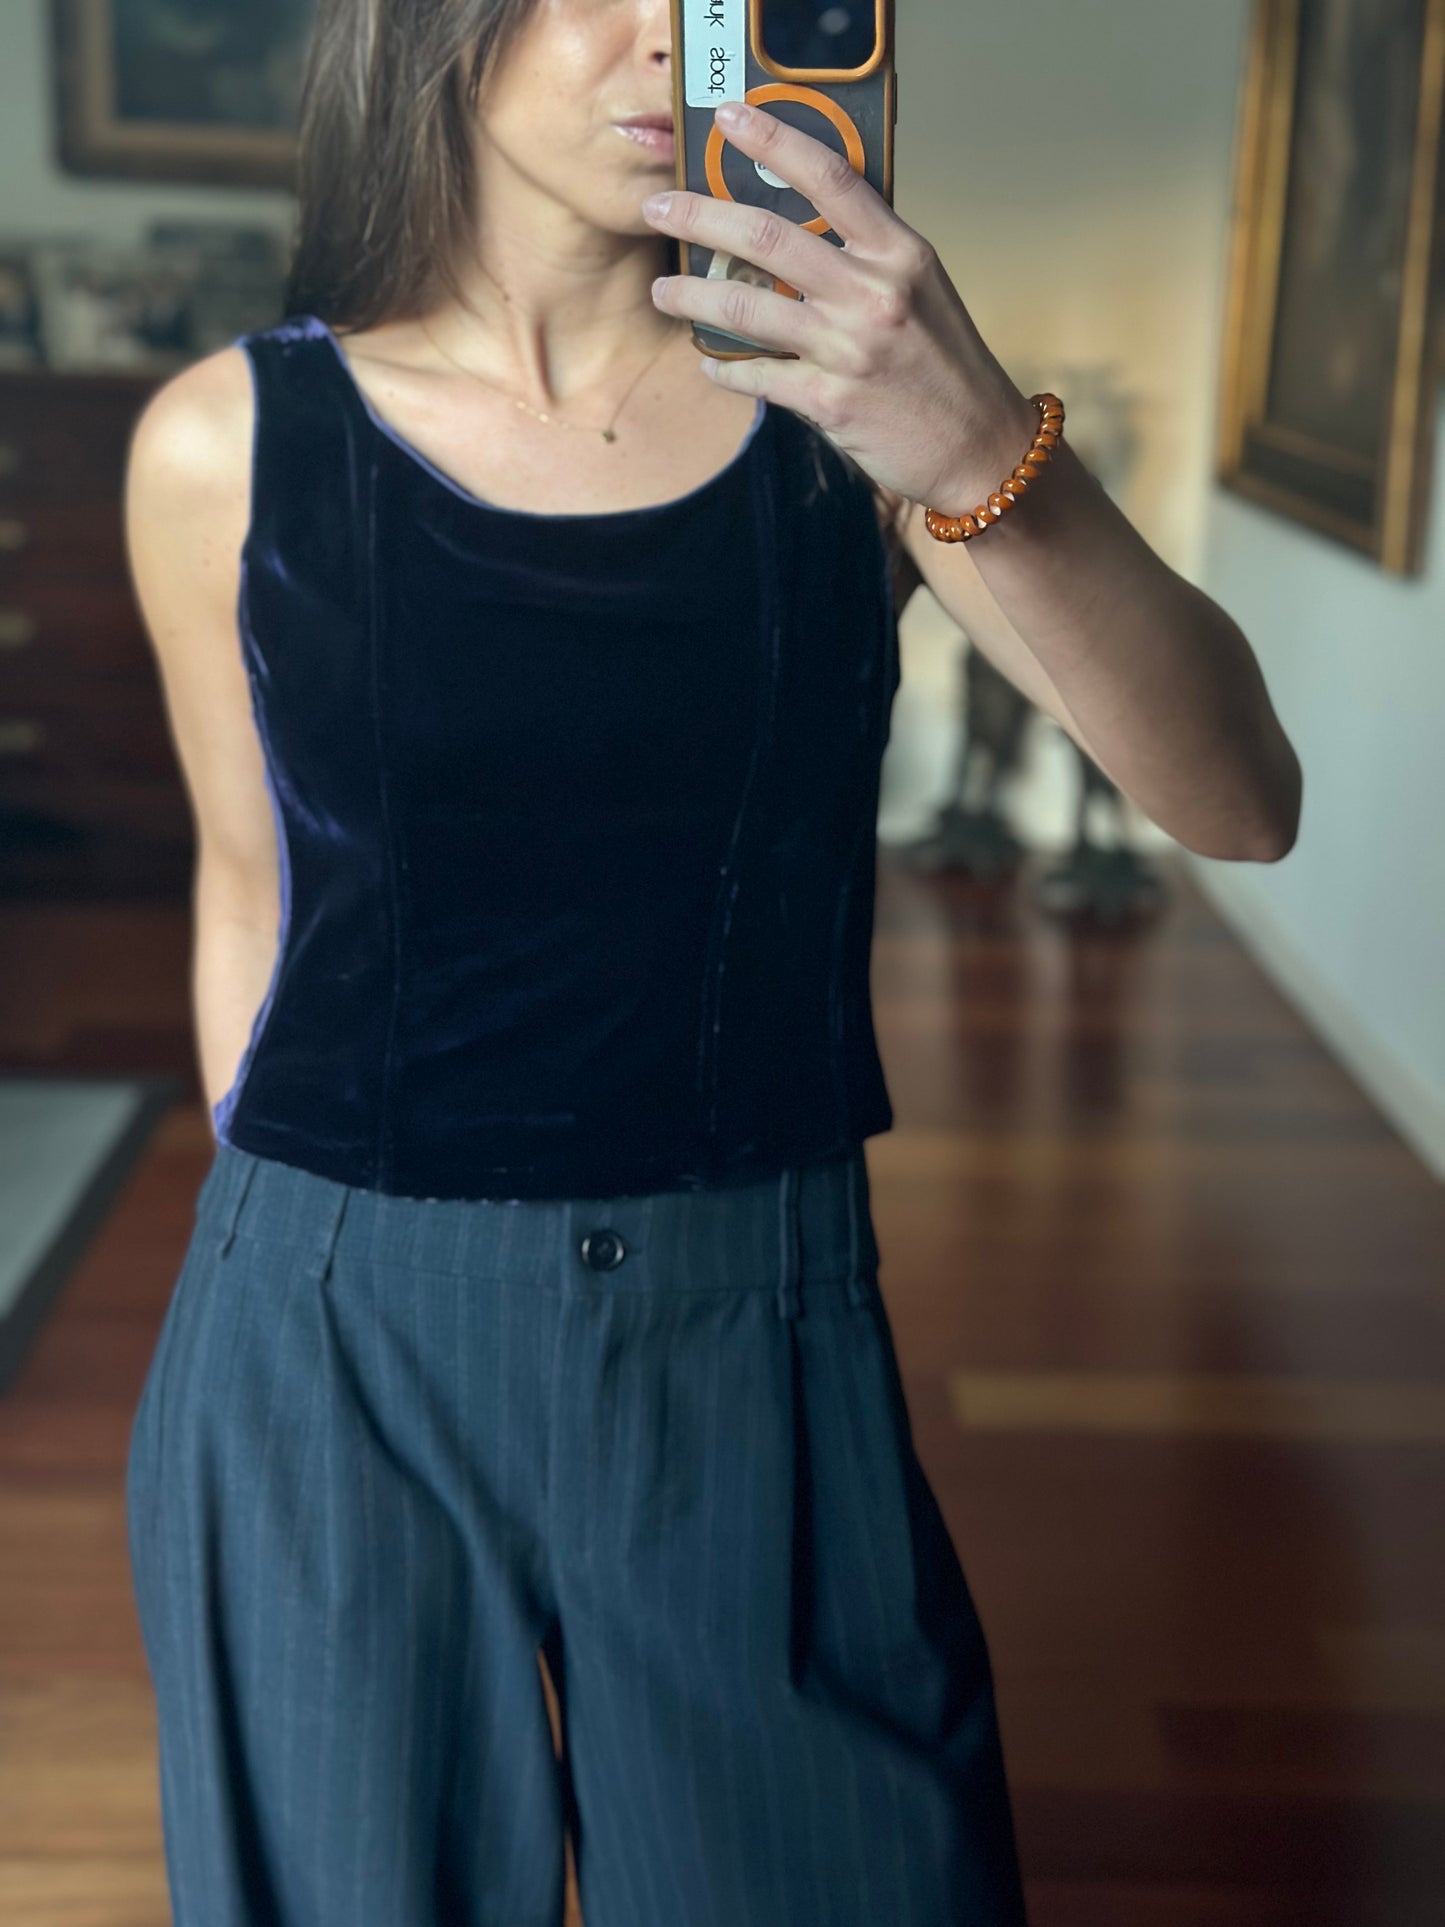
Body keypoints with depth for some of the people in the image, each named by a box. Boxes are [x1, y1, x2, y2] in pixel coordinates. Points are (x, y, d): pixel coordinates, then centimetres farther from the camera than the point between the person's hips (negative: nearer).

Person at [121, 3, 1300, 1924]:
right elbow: (255, 888, 7)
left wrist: (985, 450, -31)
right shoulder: (226, 448, -5)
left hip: (756, 1337, 1)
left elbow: (1237, 802, -15)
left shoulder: (851, 406, -5)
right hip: (334, 1345, 0)